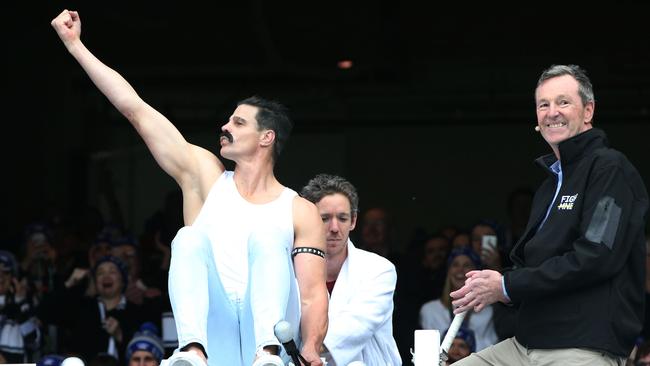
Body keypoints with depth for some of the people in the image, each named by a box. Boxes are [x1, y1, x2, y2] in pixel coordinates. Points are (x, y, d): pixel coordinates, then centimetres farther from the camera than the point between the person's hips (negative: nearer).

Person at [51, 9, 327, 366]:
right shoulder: (205, 176, 16)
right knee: (190, 238, -19)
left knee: (267, 236, -22)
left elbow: (313, 293, 0)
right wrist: (75, 44, 13)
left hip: (268, 329, -2)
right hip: (214, 333, 2)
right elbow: (134, 108, 14)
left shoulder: (300, 212, 10)